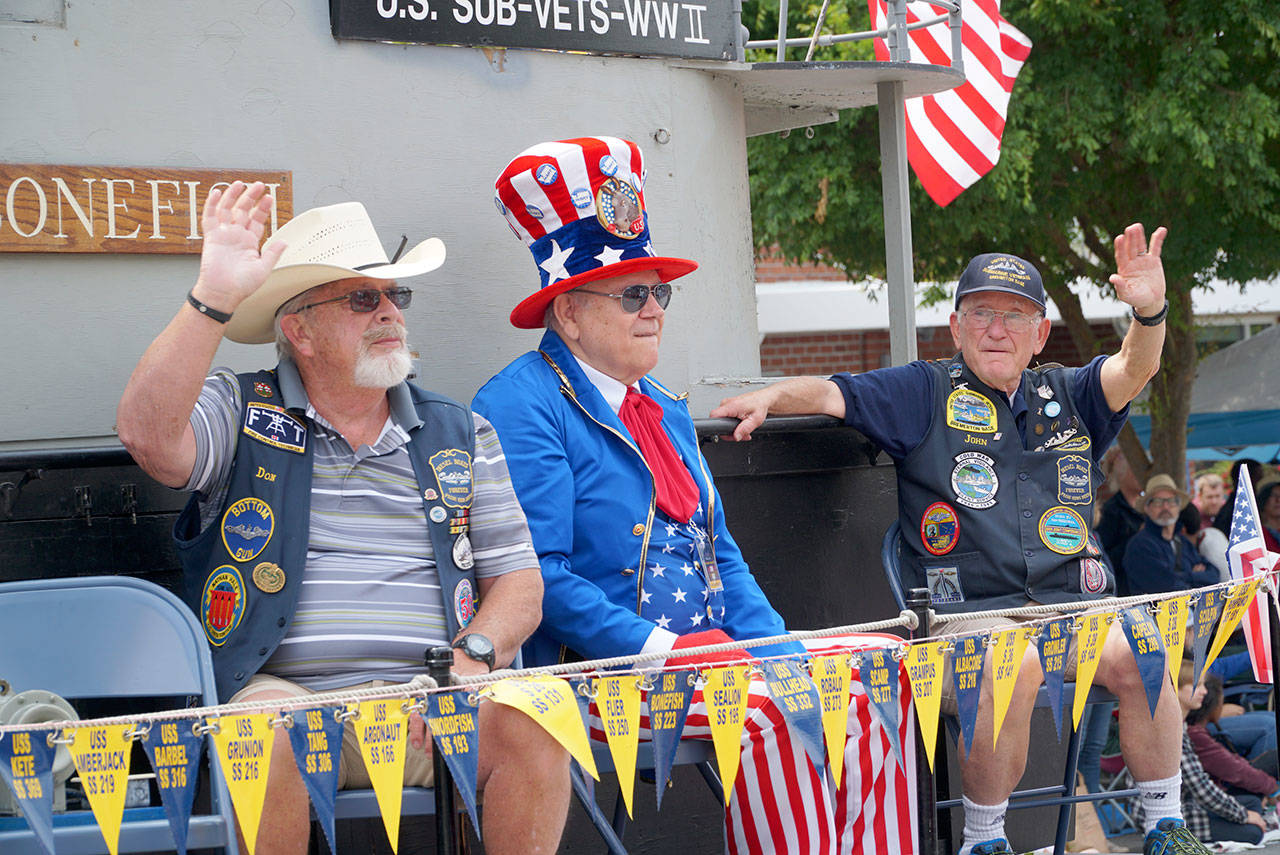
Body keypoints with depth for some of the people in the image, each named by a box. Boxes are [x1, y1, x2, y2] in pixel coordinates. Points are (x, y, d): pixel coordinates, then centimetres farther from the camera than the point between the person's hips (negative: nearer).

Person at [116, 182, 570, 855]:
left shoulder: (459, 435, 18)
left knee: (532, 716, -27)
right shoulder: (242, 413, 8)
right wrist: (214, 297, -20)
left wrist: (473, 656, -7)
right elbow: (149, 438, -14)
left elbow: (517, 580, 15)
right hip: (288, 694, -2)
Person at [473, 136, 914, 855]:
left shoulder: (664, 409, 22)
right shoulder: (520, 408, -6)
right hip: (597, 670, -8)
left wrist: (782, 652, 3)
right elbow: (540, 578, -16)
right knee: (769, 713, -31)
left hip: (708, 648, 9)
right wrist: (661, 653, -21)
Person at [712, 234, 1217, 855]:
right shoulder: (926, 394, 13)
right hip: (967, 615, -3)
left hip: (1073, 608, 3)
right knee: (1013, 665, -35)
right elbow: (830, 394, 6)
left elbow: (1134, 369, 2)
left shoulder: (1067, 397, 19)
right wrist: (769, 398, -15)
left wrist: (1149, 311, -20)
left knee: (1137, 653, -27)